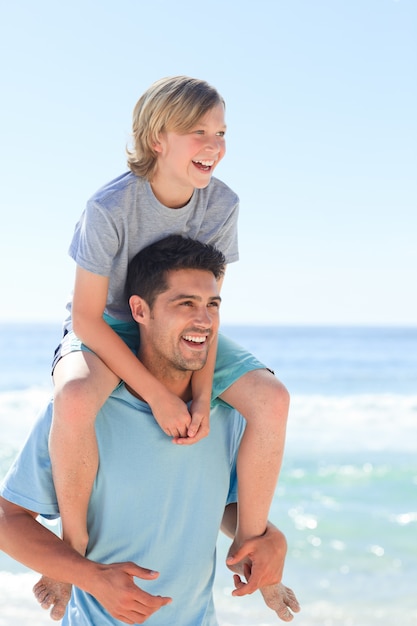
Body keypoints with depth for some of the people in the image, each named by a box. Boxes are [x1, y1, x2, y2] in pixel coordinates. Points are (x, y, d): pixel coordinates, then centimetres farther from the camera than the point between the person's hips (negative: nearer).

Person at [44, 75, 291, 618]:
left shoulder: (221, 204, -14)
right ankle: (75, 544, -15)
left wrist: (202, 394, -21)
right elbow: (87, 317, -23)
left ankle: (249, 542, 0)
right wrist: (158, 396, -27)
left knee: (271, 398, -19)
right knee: (74, 398, -39)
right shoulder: (110, 207, -27)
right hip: (106, 330, -4)